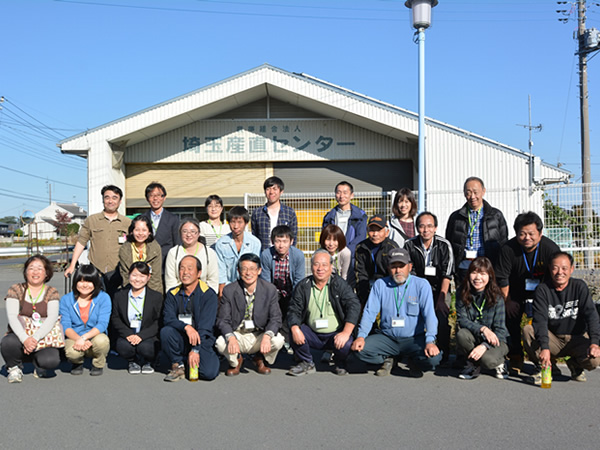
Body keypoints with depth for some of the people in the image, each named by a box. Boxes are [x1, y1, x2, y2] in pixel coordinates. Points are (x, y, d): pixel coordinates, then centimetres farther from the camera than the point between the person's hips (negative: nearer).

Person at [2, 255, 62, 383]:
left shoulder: (52, 292, 5)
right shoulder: (16, 290, 4)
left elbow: (52, 319, -8)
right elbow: (12, 317, -8)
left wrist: (35, 338, -25)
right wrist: (25, 339, -25)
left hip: (43, 339, 0)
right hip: (20, 337, 0)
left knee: (51, 361, -31)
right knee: (8, 342, -35)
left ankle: (38, 367, 9)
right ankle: (14, 368, 0)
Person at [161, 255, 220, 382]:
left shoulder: (209, 295, -6)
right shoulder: (173, 294, 4)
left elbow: (205, 326, -14)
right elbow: (168, 318, -10)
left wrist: (195, 350, -22)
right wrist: (186, 327, -29)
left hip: (202, 340, -2)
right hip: (180, 339, 2)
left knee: (209, 372, -24)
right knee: (166, 331, -28)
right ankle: (178, 367, -8)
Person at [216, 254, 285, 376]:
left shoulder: (270, 289, -8)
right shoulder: (229, 290, -10)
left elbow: (275, 318, -9)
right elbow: (222, 320, -11)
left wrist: (267, 336, -31)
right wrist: (231, 337, -33)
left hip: (259, 336, 0)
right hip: (237, 335, 0)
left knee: (278, 340, -29)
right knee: (220, 343, -31)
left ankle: (260, 360, 8)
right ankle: (235, 361, 9)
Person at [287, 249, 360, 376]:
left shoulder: (339, 284, -5)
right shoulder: (303, 286, 2)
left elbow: (353, 306, -14)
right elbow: (294, 310, -1)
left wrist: (346, 332, -27)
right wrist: (295, 329, -23)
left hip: (335, 334, -2)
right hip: (312, 335, 2)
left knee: (346, 344, -32)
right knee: (294, 333, -24)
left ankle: (340, 364, 7)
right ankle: (307, 364, 3)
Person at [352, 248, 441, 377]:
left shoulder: (421, 285, -2)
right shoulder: (380, 284, 5)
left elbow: (429, 314, -11)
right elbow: (370, 312, 1)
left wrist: (430, 341, -26)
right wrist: (361, 336, -16)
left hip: (414, 339, -1)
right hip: (386, 337, 2)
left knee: (433, 357, -30)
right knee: (360, 349, -24)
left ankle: (414, 363, 8)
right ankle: (388, 360, 8)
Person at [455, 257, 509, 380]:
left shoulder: (496, 297, -13)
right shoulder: (463, 295, -7)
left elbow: (500, 329, -14)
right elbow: (461, 320, -13)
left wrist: (484, 346, -29)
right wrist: (483, 329, -29)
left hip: (494, 341, -2)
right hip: (473, 338, 2)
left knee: (487, 359, -33)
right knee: (461, 334, -31)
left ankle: (498, 363, 6)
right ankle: (473, 366, -4)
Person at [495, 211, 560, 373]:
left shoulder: (551, 248, -21)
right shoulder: (508, 249, -22)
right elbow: (502, 279, -13)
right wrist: (508, 302, -12)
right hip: (516, 292, 1)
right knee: (511, 318, -8)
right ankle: (516, 358, 4)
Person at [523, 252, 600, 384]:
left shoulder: (579, 286, -4)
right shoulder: (543, 289, -8)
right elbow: (540, 320, -19)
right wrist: (544, 347, -35)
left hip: (577, 339, 0)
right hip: (552, 340, 0)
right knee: (527, 330, -28)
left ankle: (575, 365, 9)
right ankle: (542, 366, -5)